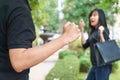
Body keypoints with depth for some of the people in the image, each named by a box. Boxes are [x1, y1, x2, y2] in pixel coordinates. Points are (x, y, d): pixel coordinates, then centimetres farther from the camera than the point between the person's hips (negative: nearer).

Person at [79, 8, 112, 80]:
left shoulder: (104, 30, -10)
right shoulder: (93, 32, 14)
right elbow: (85, 45, 9)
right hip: (95, 65, 9)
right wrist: (82, 29, 9)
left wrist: (101, 33, -30)